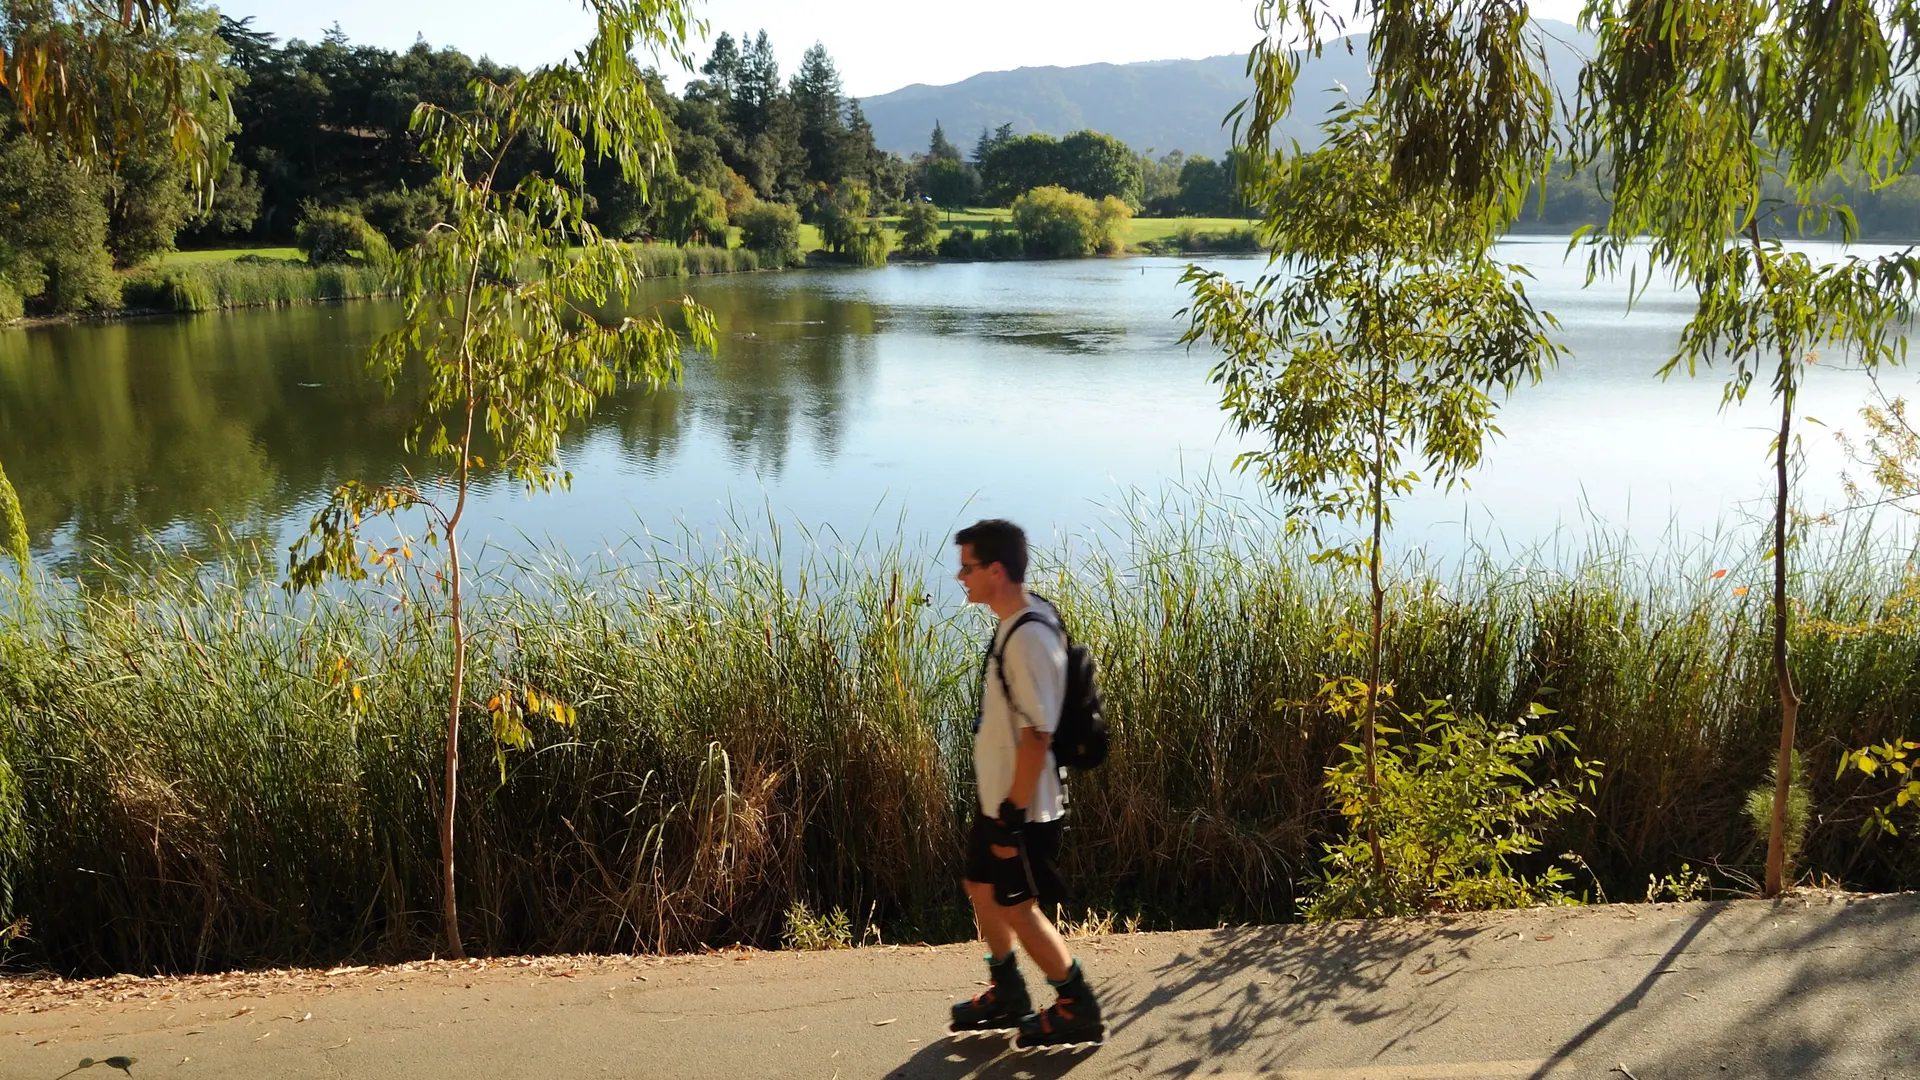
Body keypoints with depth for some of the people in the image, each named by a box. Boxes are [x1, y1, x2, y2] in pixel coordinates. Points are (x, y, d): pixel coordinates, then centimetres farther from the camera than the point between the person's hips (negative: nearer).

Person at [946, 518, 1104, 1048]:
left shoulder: (1030, 637, -26)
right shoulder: (1013, 624, 4)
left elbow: (1037, 735, -26)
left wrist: (1014, 816, -22)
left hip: (1023, 807, -10)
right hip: (997, 796, 10)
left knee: (1019, 909, 5)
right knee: (981, 889, 21)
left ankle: (1079, 1010, 21)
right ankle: (1007, 996, 39)